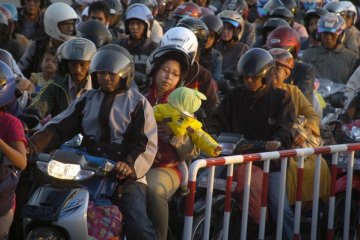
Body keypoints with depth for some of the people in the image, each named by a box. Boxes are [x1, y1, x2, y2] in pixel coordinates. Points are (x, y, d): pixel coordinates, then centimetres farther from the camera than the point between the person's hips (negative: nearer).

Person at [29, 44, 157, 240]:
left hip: (125, 176, -4)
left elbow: (147, 143, -4)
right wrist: (33, 145, -10)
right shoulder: (86, 100, 18)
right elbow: (59, 127, 9)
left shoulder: (138, 103, 6)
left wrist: (131, 165, -25)